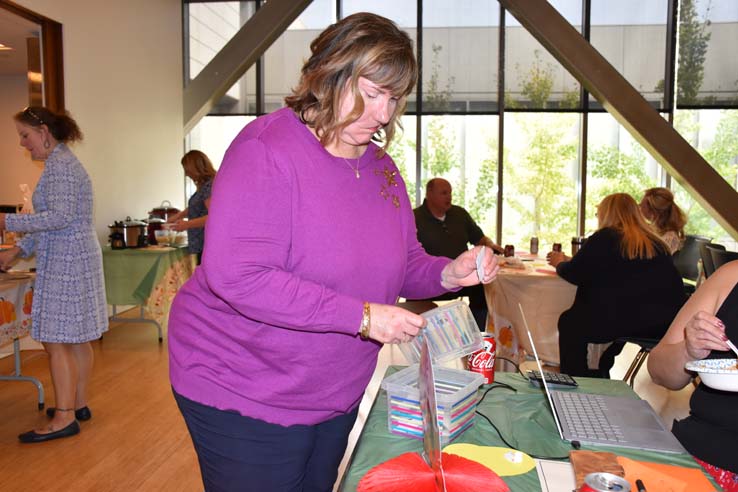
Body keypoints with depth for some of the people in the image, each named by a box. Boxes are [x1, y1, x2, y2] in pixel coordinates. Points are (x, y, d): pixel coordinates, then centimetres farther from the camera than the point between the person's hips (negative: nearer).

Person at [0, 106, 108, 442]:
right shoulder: (63, 162, 18)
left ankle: (64, 418, 2)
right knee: (76, 338, 14)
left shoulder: (59, 164, -13)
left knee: (56, 341, -5)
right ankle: (79, 404, 23)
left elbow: (60, 217, -23)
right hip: (75, 259, 10)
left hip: (65, 263, -10)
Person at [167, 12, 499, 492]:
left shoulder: (380, 165, 4)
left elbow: (403, 263, 12)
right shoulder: (268, 147, -20)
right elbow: (236, 276, -30)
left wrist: (448, 274, -11)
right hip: (245, 396, -7)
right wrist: (362, 317, -29)